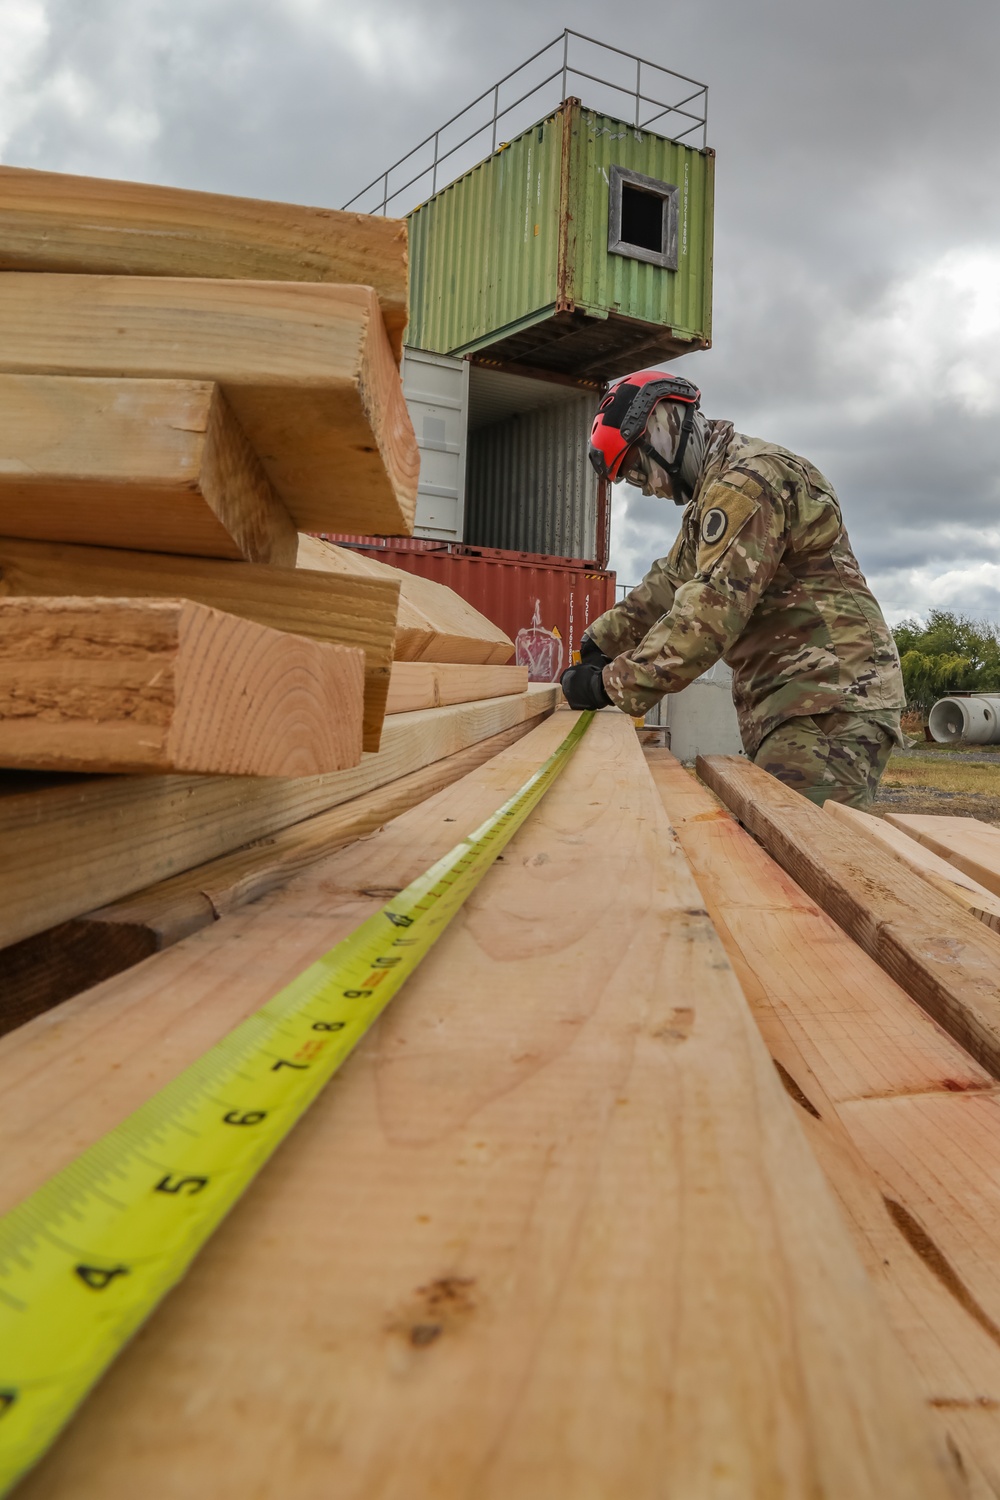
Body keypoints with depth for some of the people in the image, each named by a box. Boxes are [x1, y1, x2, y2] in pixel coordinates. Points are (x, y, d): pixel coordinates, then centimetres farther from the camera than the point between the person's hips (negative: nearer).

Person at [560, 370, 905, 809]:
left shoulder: (749, 477, -12)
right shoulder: (714, 493, 24)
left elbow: (713, 609, -21)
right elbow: (669, 581, 28)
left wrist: (613, 684, -16)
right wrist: (600, 641, 16)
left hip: (826, 707, -10)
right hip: (789, 709, 10)